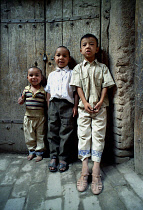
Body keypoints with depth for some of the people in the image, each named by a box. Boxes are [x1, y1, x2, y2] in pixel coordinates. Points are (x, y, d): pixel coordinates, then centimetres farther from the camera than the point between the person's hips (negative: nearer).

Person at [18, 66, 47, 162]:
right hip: (28, 117, 3)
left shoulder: (44, 90, -7)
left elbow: (47, 103, -3)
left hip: (40, 117, -3)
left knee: (40, 136, 10)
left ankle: (39, 152, 27)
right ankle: (32, 151, 34)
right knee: (29, 136, 15)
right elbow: (21, 101, 9)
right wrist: (21, 100, -13)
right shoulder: (26, 89, 2)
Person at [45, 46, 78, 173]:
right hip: (53, 104, 3)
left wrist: (75, 106, -4)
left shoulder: (71, 74, 8)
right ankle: (53, 157, 16)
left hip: (67, 104, -3)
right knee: (53, 131, 4)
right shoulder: (52, 75, 18)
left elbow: (76, 91, 3)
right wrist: (48, 107, 12)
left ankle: (63, 158, 12)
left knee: (66, 132, 0)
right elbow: (49, 92, 17)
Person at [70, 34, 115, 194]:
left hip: (99, 107, 0)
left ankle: (96, 172, 5)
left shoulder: (102, 67, 8)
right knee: (83, 135, -1)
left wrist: (100, 102, -11)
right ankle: (84, 170, 6)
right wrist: (85, 103, -12)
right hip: (84, 107, 1)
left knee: (98, 136, -2)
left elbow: (105, 86, 2)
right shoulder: (78, 68, 8)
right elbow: (78, 87, 0)